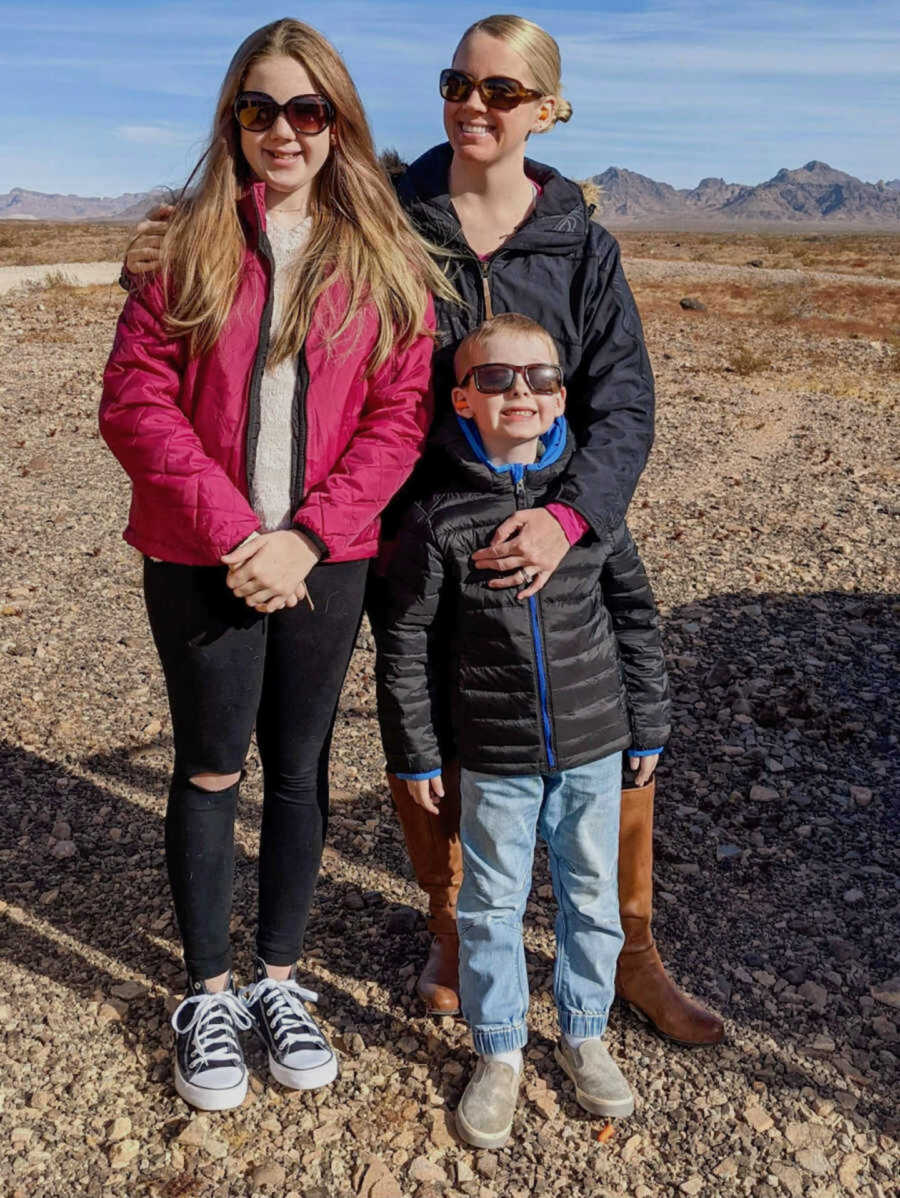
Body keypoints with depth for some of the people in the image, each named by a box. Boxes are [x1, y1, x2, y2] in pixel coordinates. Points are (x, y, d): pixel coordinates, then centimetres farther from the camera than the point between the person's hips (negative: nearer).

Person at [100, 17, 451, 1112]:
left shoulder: (386, 259, 2)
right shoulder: (189, 244, 1)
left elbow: (399, 414, -4)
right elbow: (135, 401, -6)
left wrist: (306, 537, -14)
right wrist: (230, 530, -16)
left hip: (323, 559, 1)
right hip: (200, 560, -1)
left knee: (299, 767, 12)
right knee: (210, 767, 9)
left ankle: (279, 981, 31)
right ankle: (207, 993, 27)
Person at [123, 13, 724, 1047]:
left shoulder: (579, 244, 0)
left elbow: (623, 402, -7)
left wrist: (570, 517, -24)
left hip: (551, 537, 1)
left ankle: (633, 955, 30)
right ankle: (450, 935, 38)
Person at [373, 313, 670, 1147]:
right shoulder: (437, 518, -10)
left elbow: (635, 616, 5)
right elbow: (403, 646, -4)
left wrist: (647, 728, 7)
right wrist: (414, 756, -2)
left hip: (594, 745, 2)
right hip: (495, 758, -2)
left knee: (592, 895, 16)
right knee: (491, 906, 11)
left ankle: (584, 1033, 38)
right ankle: (498, 1054, 32)